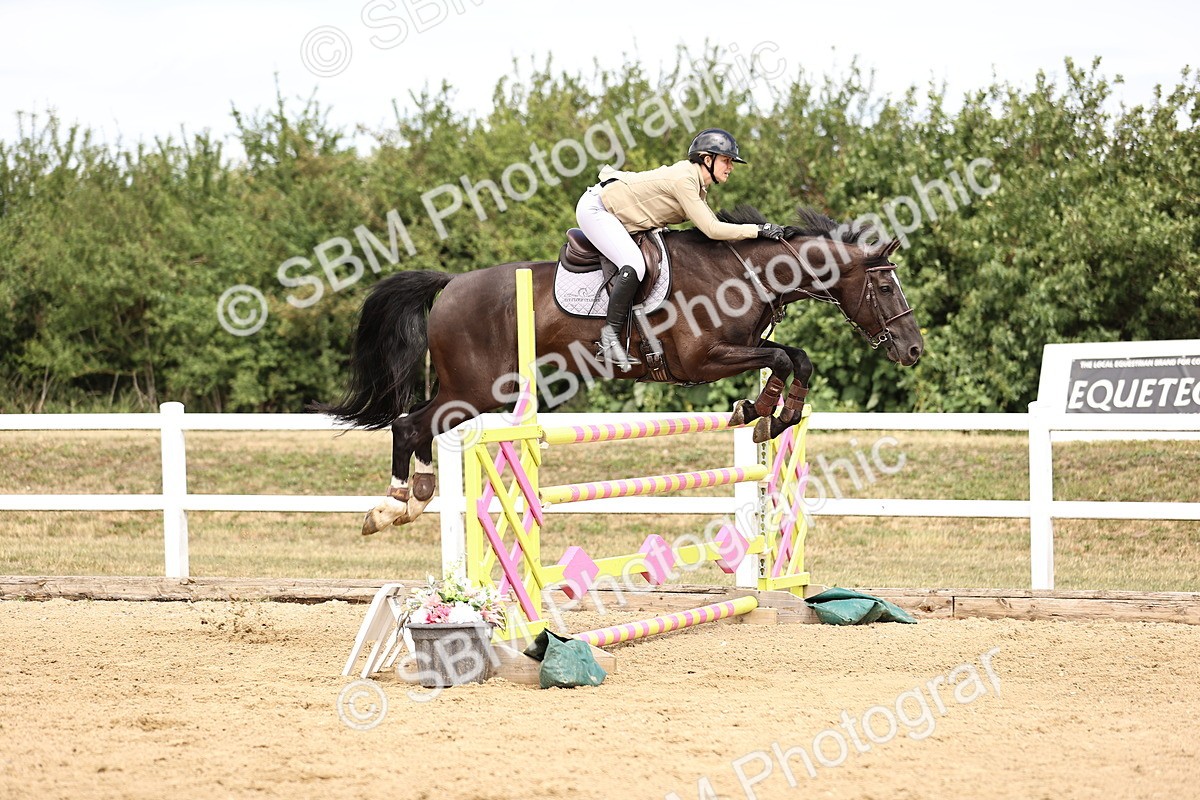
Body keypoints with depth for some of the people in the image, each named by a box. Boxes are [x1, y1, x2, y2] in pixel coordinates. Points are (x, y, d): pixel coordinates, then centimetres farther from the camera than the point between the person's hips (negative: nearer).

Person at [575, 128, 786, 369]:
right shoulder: (684, 179, -23)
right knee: (634, 266, -27)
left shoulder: (697, 187, 8)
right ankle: (610, 335, -18)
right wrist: (758, 230, -22)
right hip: (596, 209, -11)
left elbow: (715, 226, 11)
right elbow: (711, 230, -25)